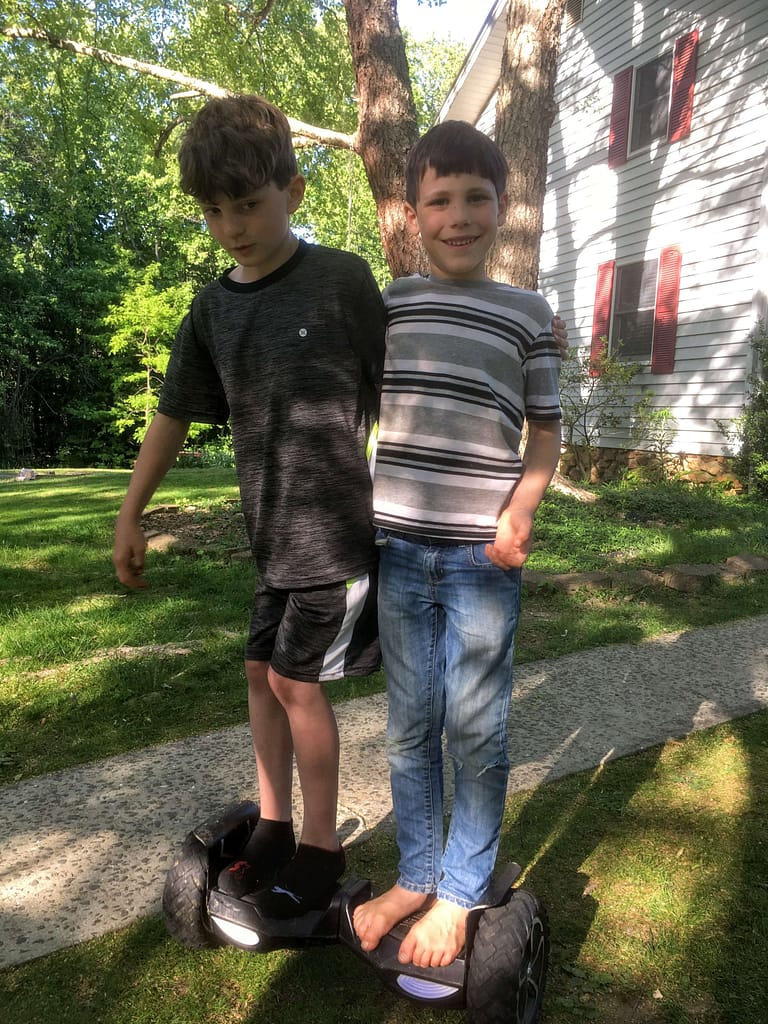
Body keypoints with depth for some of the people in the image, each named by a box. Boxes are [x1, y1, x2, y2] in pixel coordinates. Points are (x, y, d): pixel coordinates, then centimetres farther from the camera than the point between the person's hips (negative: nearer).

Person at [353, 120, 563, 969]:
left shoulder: (528, 315, 3)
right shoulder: (387, 305, 8)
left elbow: (545, 431, 6)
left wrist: (520, 510, -11)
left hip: (484, 557, -2)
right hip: (397, 549, 2)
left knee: (476, 732, 6)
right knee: (410, 726, 12)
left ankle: (460, 893, 26)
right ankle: (415, 875, 32)